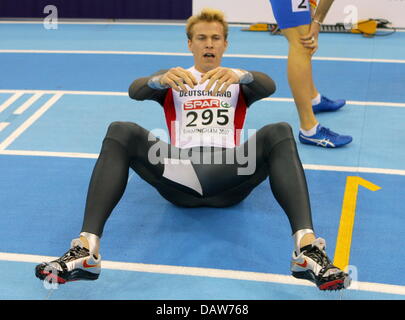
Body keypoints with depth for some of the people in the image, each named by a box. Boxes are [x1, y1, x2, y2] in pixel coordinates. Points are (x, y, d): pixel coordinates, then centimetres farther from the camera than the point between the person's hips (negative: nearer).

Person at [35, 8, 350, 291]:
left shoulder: (239, 82, 24)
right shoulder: (172, 79, 23)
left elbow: (269, 86, -2)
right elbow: (136, 90, 0)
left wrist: (240, 75, -27)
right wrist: (161, 79, -26)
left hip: (229, 176, 0)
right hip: (179, 175, 0)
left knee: (279, 133, -27)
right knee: (121, 132, -24)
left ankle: (307, 248, -45)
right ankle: (86, 250, -38)